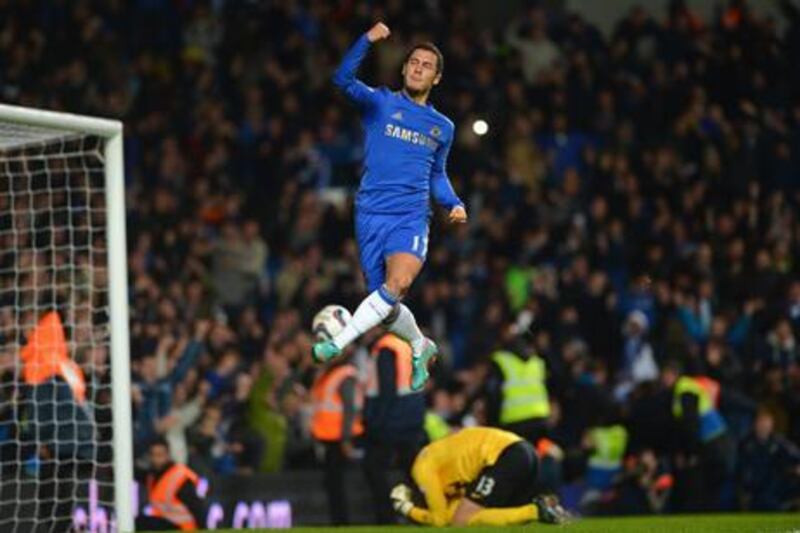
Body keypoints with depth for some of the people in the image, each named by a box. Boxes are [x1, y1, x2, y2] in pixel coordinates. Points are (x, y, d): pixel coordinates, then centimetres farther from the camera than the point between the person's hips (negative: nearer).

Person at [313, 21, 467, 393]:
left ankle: (339, 342, -31)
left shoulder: (442, 127, 15)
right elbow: (343, 80, -13)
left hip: (412, 218, 1)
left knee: (398, 282, -29)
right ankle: (421, 347, 32)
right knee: (386, 307, 2)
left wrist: (454, 205, 8)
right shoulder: (380, 104, 5)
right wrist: (367, 41, -24)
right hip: (371, 215, -1)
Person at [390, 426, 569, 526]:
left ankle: (536, 512, -17)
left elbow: (440, 519, 2)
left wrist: (407, 509, 13)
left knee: (462, 521, -6)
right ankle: (542, 505, -1)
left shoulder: (423, 468, 2)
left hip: (503, 456, -9)